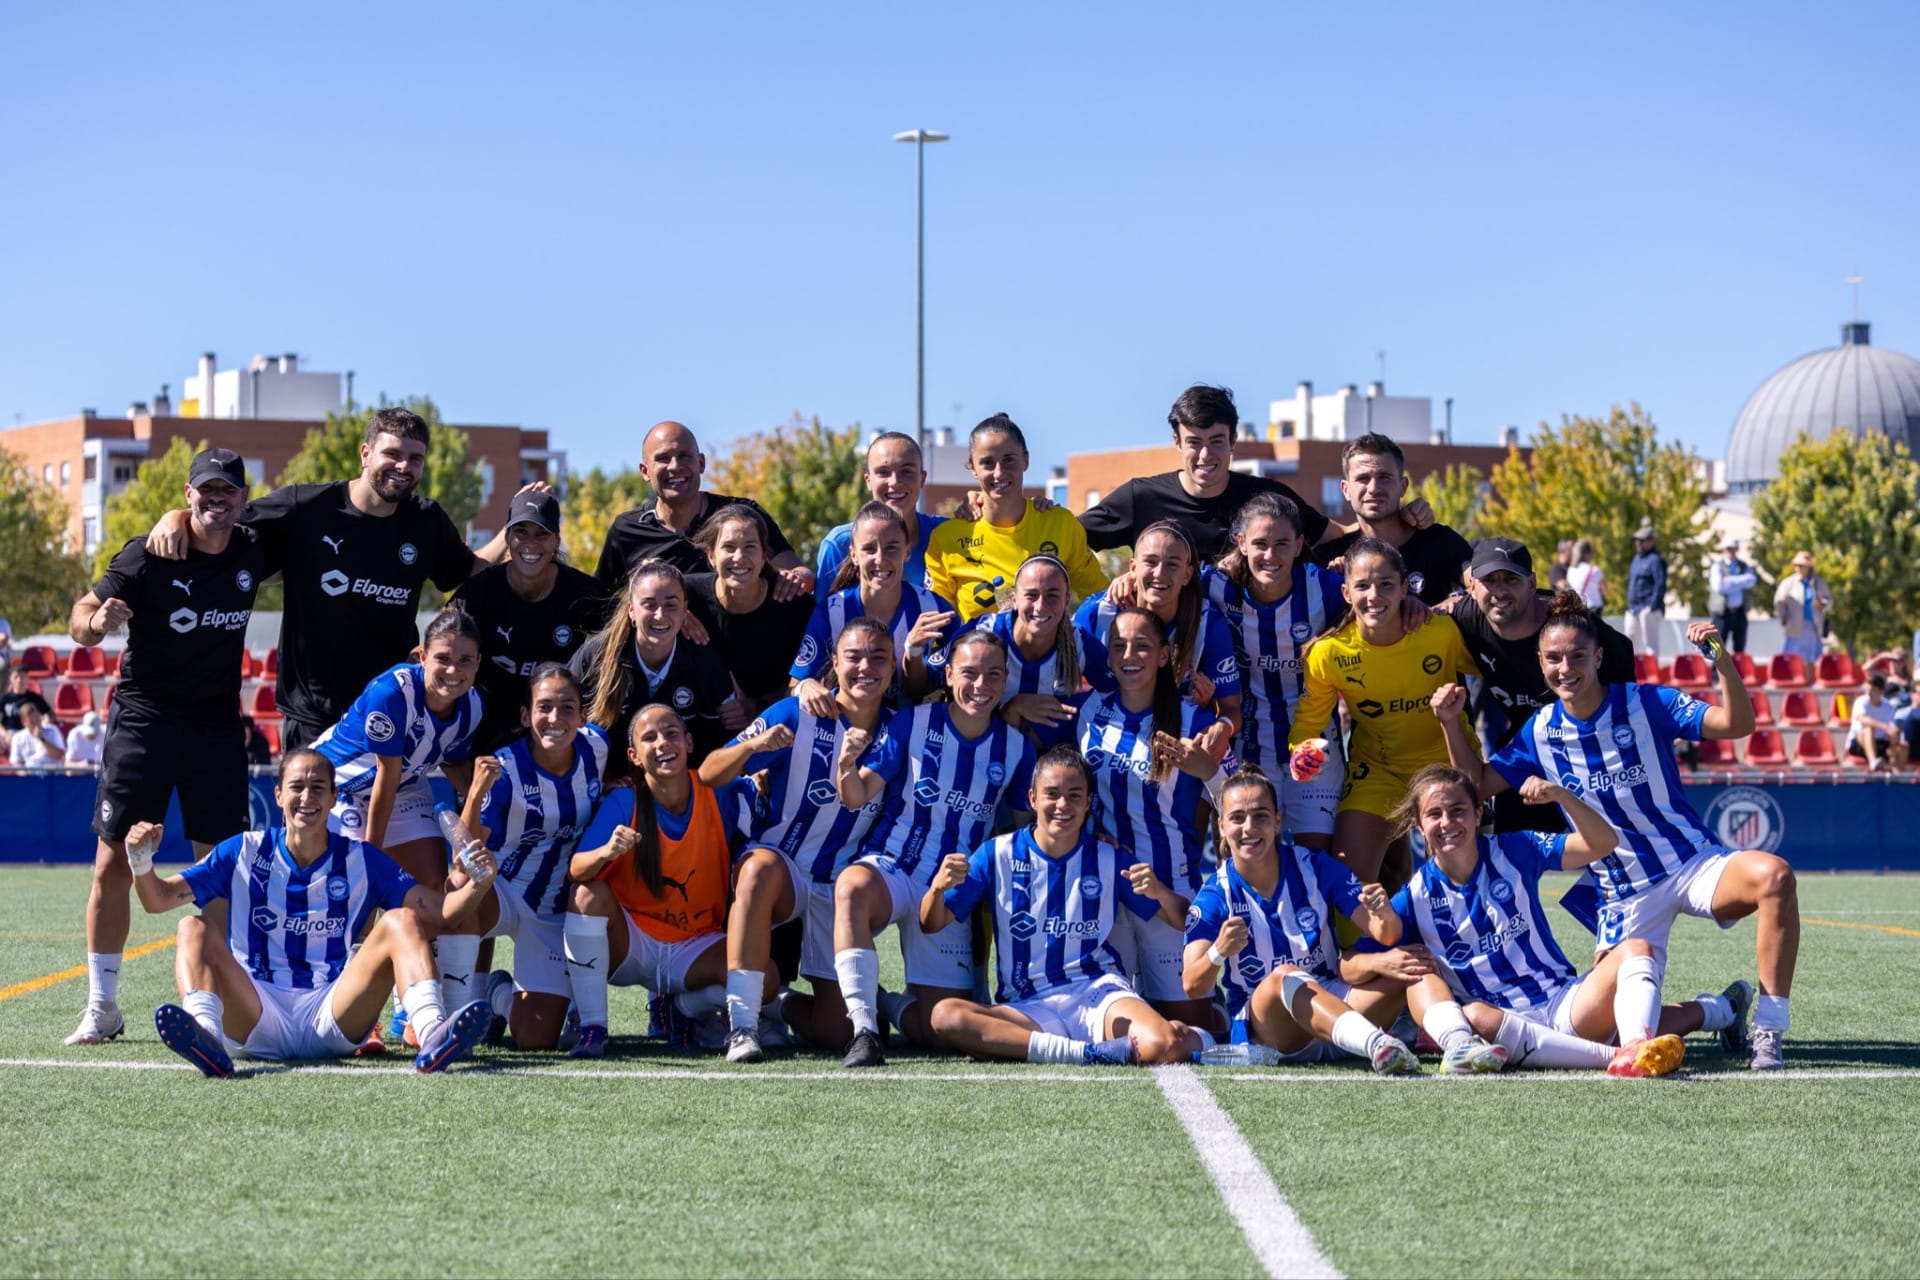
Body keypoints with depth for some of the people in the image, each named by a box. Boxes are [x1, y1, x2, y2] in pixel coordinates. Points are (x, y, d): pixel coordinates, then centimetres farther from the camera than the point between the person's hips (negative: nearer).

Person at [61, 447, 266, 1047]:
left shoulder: (253, 552, 0)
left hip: (218, 727, 3)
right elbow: (79, 620, -17)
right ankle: (102, 1006, 7)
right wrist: (98, 620, -40)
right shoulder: (147, 556, -10)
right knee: (114, 865, -2)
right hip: (143, 720, -2)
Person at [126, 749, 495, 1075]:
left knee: (401, 921, -17)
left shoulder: (361, 860, 8)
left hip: (335, 1013, 0)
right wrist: (141, 861, -15)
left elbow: (440, 911, -1)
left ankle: (433, 1037, -45)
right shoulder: (245, 853, 8)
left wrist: (475, 886, -21)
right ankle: (205, 1035, -51)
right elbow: (157, 900, 5)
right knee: (195, 929, -20)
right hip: (257, 1016, 0)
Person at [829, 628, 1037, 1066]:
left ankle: (883, 1002, 30)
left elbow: (1026, 826, 13)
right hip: (890, 866, -3)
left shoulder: (1016, 747, 1)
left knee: (942, 1033, -5)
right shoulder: (912, 723, -6)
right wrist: (848, 764, -29)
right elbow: (857, 798, -8)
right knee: (852, 886, -42)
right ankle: (864, 1029, -35)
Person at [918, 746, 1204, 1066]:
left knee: (1164, 1048, -36)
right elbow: (932, 924, 4)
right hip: (1027, 1008, 2)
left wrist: (1160, 892, -13)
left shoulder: (1108, 857, 8)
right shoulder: (999, 854, 6)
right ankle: (1088, 1051, -29)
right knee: (945, 1015, -32)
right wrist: (937, 887, -19)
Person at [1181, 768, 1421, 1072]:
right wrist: (1218, 953, -37)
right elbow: (1193, 986, -15)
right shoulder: (1215, 895, -4)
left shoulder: (1315, 867, 1)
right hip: (1261, 1032, -4)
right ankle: (1376, 1045, -58)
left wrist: (1385, 915, -26)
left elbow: (1387, 936, -1)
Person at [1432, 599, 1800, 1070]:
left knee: (1773, 875, -37)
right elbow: (1479, 783, 12)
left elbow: (1737, 724, -17)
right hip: (1623, 891, 3)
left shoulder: (1646, 703, -9)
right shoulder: (1541, 731, 2)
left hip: (1693, 861, -3)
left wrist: (1721, 659, -33)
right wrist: (1451, 722, -3)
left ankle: (1768, 1033, -28)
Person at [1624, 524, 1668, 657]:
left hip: (1648, 608, -10)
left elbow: (1660, 585, -17)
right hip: (1633, 608, 10)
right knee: (1631, 640, 10)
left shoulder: (1656, 560, -10)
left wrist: (1653, 605, -21)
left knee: (1650, 641, -8)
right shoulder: (1637, 558, 19)